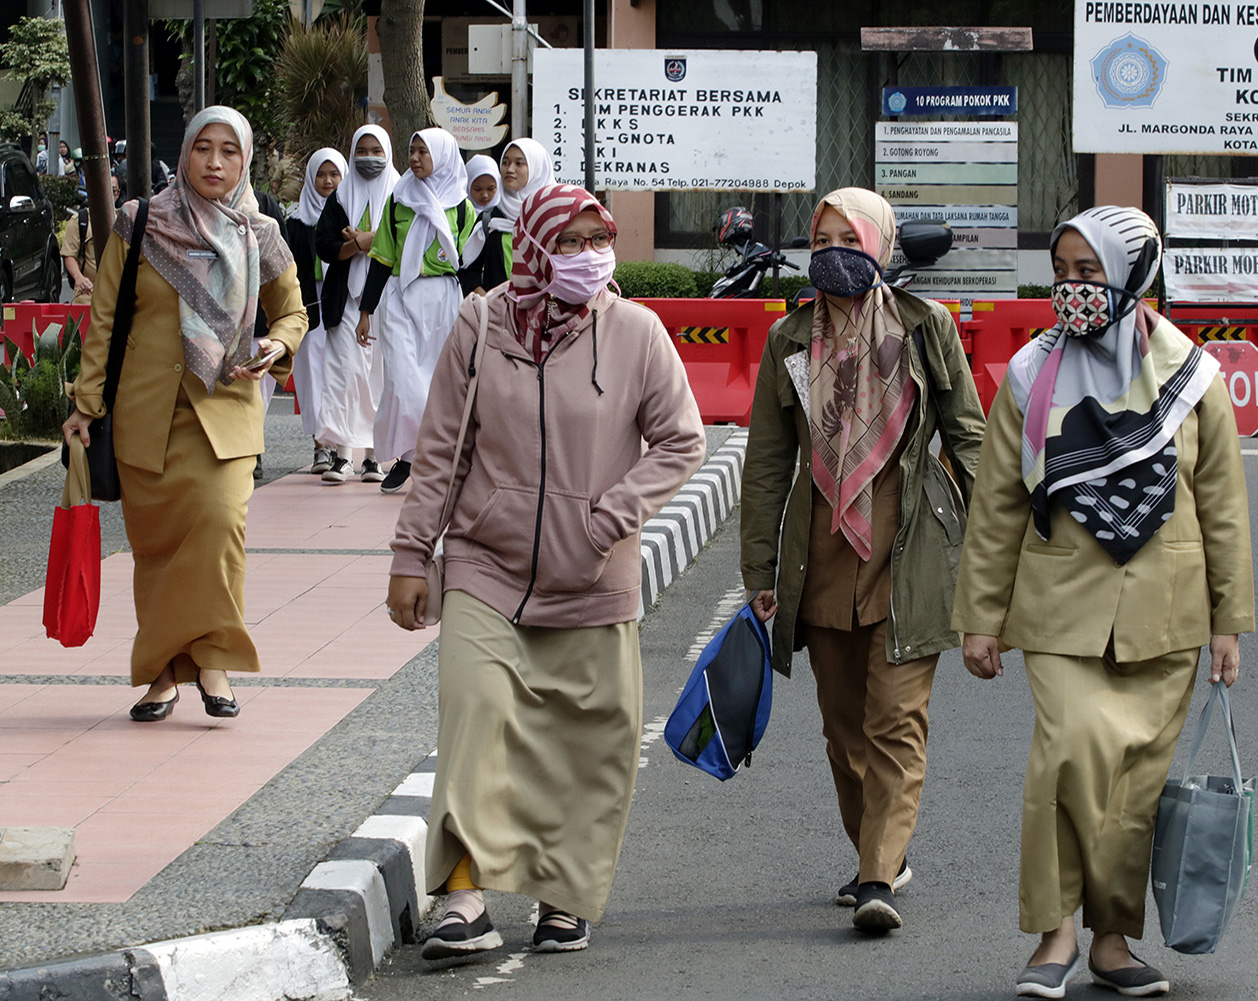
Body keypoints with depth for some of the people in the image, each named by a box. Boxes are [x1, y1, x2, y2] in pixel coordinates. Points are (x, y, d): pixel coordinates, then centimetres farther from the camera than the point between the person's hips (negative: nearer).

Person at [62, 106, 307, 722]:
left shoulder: (258, 238, 3)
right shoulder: (139, 227, 1)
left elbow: (292, 313, 17)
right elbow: (102, 321, 5)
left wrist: (272, 350, -5)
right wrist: (87, 404, 2)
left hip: (224, 408, 0)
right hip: (146, 410, 0)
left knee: (220, 518, -20)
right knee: (154, 539, 2)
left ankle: (211, 656, -9)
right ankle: (164, 671, 13)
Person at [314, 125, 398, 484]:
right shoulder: (340, 198, 14)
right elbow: (324, 247, 4)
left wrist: (365, 242, -9)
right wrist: (366, 243, -11)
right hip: (347, 298, 1)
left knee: (381, 371, -5)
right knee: (346, 369, -10)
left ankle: (376, 454, 0)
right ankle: (341, 452, -12)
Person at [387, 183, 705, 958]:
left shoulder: (635, 332, -4)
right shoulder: (481, 325, -1)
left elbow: (680, 442, 2)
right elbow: (440, 449, 5)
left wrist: (613, 516, -12)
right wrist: (411, 555, 3)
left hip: (591, 582, 1)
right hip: (487, 568, -1)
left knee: (591, 742, 6)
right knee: (476, 707, -18)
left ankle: (567, 899, 21)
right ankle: (467, 899, -19)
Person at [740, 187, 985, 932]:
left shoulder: (926, 329, 1)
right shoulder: (790, 341, 7)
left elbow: (969, 437, 5)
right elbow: (767, 462, 9)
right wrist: (760, 571, 5)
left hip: (908, 552, -4)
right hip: (823, 555, 4)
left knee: (897, 719, -10)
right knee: (844, 722, 12)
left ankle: (880, 880, -15)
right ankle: (883, 856, 28)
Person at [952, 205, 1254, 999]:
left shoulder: (1189, 376, 2)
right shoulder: (1033, 376, 2)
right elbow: (996, 506, 7)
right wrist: (982, 617, 5)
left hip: (1162, 610, 1)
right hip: (1063, 605, -1)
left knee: (1141, 774, 2)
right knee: (1075, 747, -20)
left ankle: (1113, 936, 16)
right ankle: (1057, 929, -9)